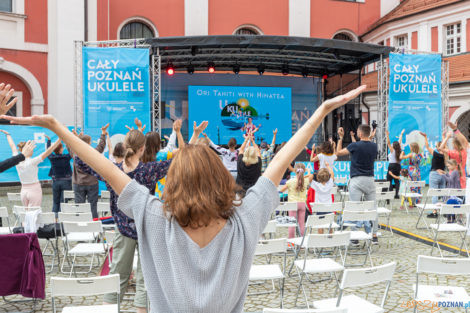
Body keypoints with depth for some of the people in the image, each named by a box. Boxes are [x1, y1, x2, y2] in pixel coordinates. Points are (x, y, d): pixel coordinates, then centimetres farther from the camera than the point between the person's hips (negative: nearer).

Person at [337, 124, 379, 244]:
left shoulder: (355, 146, -9)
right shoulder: (374, 146, 4)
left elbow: (338, 153, 4)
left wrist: (341, 137, 10)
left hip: (356, 180, -4)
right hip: (370, 179, 5)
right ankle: (374, 236, 10)